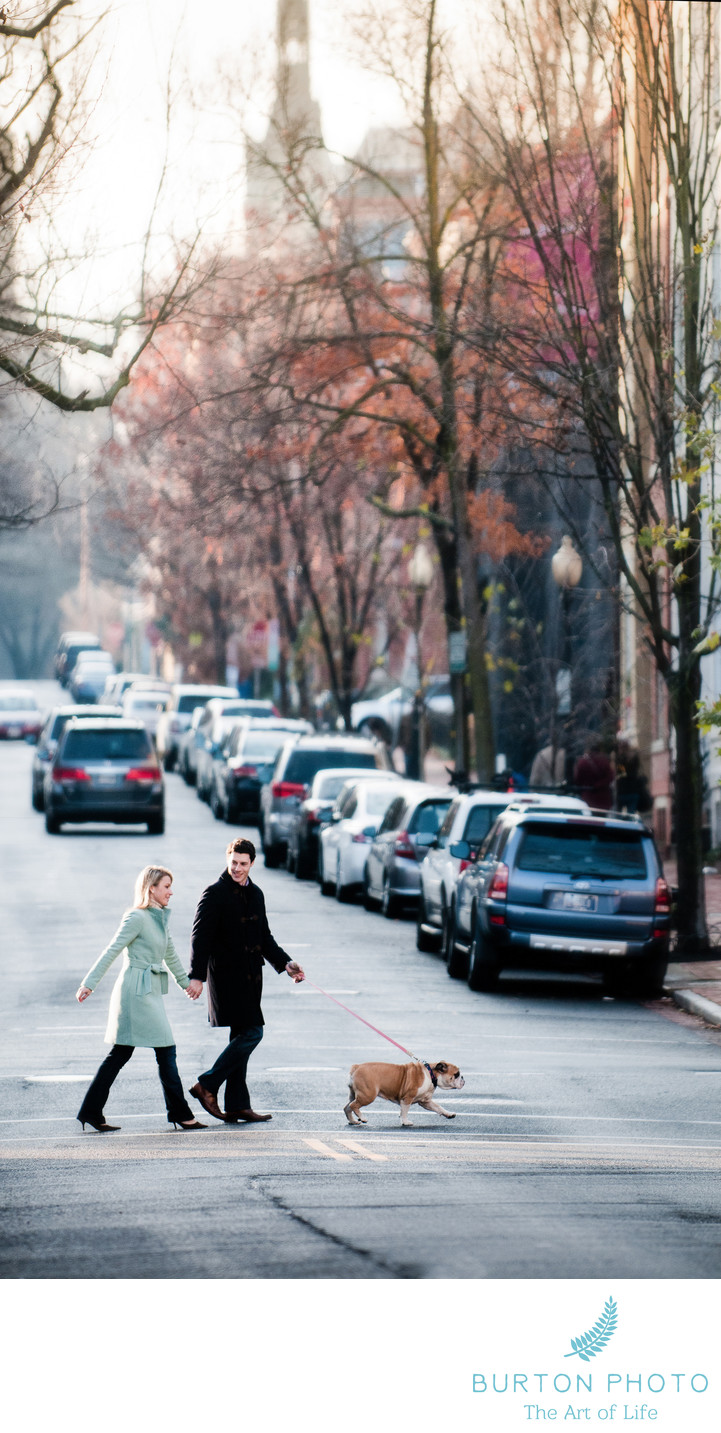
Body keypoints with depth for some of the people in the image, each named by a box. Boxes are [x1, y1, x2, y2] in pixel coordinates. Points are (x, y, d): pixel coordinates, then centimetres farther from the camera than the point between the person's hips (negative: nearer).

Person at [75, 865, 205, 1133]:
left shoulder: (160, 918, 15)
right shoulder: (137, 918, -12)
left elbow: (170, 953, 29)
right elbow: (111, 951, -12)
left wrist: (185, 981, 40)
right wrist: (89, 984, -13)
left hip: (151, 992, 9)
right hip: (137, 990, -9)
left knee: (120, 1054, 8)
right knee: (166, 1052, -5)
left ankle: (91, 1113, 9)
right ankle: (179, 1113, 0)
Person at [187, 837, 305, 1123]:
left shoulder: (255, 894, 16)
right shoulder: (215, 893, -8)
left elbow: (265, 938, 24)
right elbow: (200, 937, -12)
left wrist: (285, 964, 13)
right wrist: (197, 976, -19)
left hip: (249, 977, 8)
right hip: (228, 976, -8)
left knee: (242, 1037, 8)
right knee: (251, 1033, -15)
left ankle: (237, 1106, 10)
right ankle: (207, 1085, -7)